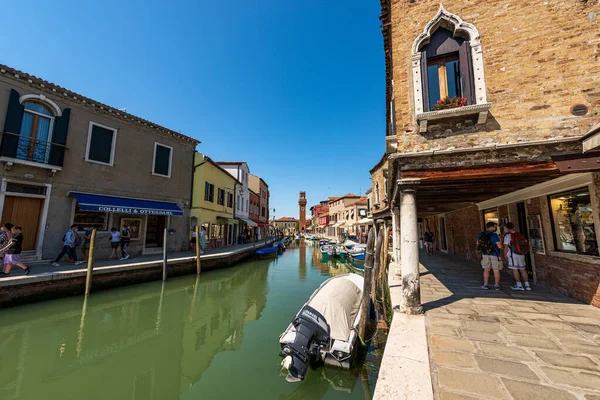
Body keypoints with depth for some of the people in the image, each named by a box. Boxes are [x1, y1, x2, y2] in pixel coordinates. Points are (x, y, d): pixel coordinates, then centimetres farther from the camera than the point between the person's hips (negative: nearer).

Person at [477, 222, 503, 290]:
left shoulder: (480, 235, 0)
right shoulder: (494, 235, -17)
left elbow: (478, 244, 9)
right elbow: (500, 246, -18)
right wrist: (500, 242, 1)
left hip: (485, 254, 4)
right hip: (495, 255, -4)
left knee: (486, 270, 12)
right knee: (496, 270, 8)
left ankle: (486, 284, 11)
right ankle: (496, 285, 13)